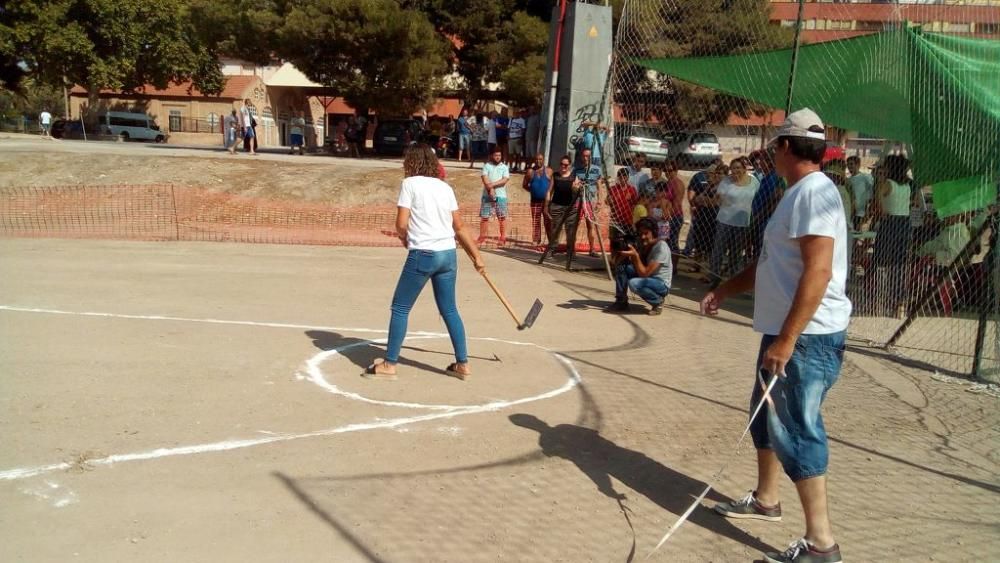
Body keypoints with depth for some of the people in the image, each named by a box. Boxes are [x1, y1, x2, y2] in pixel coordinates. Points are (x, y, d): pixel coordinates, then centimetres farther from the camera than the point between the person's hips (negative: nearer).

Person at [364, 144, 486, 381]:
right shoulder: (445, 187, 12)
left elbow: (401, 224, -7)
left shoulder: (410, 184, -3)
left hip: (422, 255, -6)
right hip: (448, 254, 6)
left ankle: (389, 364, 9)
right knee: (449, 309, 15)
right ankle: (462, 364, 18)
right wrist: (476, 256, 19)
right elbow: (460, 227, 13)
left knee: (400, 308, 6)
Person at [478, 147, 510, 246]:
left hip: (501, 196, 0)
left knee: (502, 217, 0)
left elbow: (504, 180, -7)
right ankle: (482, 237, 11)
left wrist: (492, 184, -17)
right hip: (487, 195, 0)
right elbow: (485, 179, -6)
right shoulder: (486, 166, 7)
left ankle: (503, 238, 6)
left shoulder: (504, 167, 6)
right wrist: (490, 189, -19)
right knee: (484, 217, 2)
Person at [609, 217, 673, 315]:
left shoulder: (661, 247, -22)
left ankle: (658, 301, -8)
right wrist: (628, 256, -15)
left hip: (662, 285, -8)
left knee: (634, 283, -34)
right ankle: (621, 301, 1)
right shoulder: (643, 245, 2)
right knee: (621, 266, -7)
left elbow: (644, 273, -25)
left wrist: (635, 255, -32)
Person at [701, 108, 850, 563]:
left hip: (807, 337, -11)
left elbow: (818, 272, -28)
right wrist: (724, 291, 29)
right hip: (785, 332, 11)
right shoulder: (798, 194, 15)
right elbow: (770, 264, 25)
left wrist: (786, 341, -29)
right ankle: (765, 499, 39)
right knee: (767, 413, 22)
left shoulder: (814, 192, -18)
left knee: (796, 430, -6)